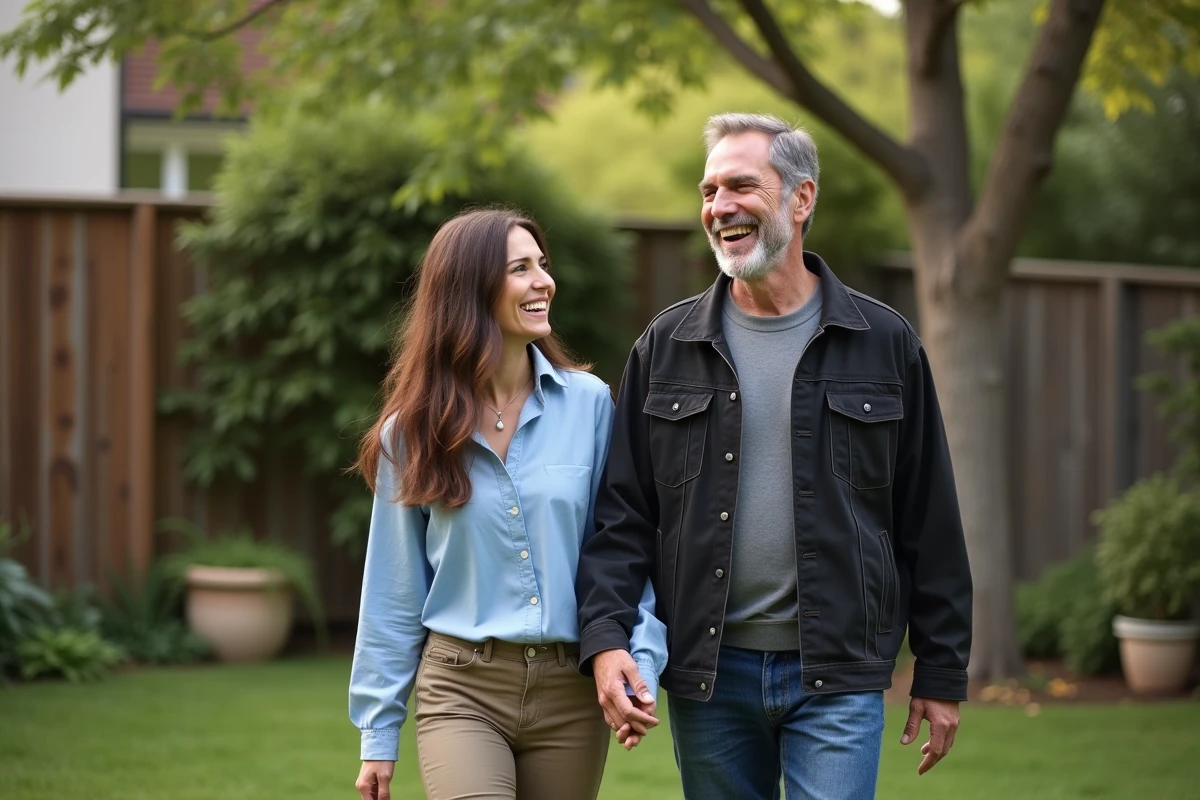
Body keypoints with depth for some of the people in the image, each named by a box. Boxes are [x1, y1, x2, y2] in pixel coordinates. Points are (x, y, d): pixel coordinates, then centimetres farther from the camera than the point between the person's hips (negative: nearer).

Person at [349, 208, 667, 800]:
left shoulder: (590, 405, 0)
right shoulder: (413, 431, 2)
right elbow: (394, 592, 6)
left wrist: (640, 662, -12)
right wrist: (378, 732, 7)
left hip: (571, 691, 1)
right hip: (462, 690, -1)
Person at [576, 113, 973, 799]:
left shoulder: (884, 344, 2)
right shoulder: (668, 348, 6)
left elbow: (930, 523, 3)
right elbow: (623, 512, 3)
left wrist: (942, 675, 2)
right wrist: (606, 636, -12)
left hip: (837, 675, -2)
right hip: (708, 672, 2)